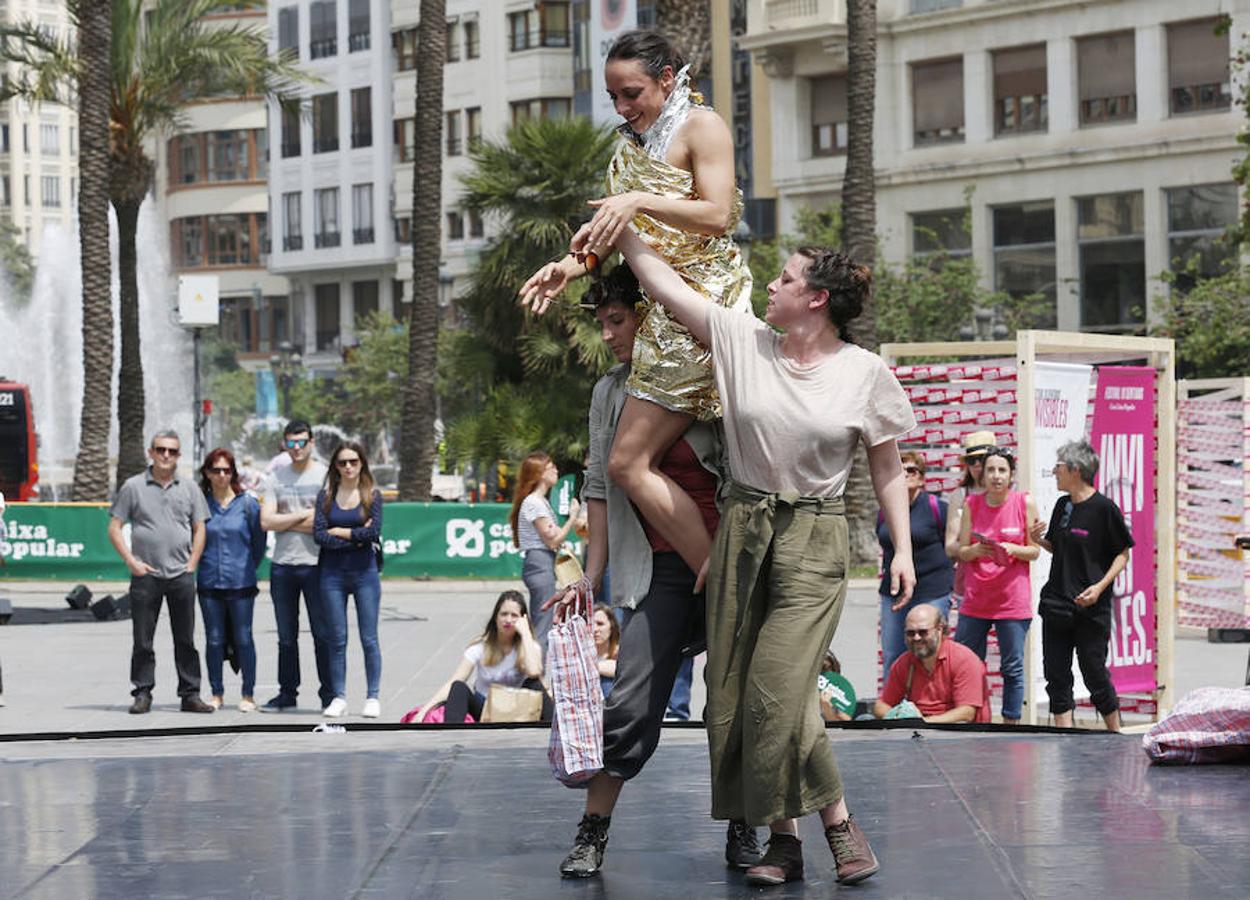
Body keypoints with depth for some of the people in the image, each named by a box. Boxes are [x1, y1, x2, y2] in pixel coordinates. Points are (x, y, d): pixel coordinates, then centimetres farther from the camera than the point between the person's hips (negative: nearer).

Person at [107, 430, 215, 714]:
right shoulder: (133, 487, 4)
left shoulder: (189, 488, 10)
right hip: (145, 575, -2)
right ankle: (142, 694, 8)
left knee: (185, 640, 4)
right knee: (143, 640, 1)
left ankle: (190, 694, 8)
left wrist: (192, 564, 2)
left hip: (181, 575, 2)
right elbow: (114, 528, 4)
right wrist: (132, 562, -5)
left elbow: (199, 528, 12)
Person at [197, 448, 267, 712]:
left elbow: (259, 542, 6)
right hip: (209, 583, 2)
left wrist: (247, 568, 8)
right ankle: (217, 693, 16)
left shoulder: (248, 503, 0)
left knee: (243, 639, 2)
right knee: (214, 640, 6)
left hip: (241, 582, -1)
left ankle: (248, 694, 10)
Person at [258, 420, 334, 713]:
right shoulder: (275, 478, 9)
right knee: (286, 636, 10)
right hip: (282, 565, 3)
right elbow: (266, 522, -2)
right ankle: (287, 693, 18)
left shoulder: (325, 475, -1)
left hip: (315, 564, -3)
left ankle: (329, 694, 6)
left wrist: (285, 522, -6)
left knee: (323, 634, -1)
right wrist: (304, 515, -8)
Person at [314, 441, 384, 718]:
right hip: (332, 573, 1)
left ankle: (372, 698, 5)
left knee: (369, 638, -1)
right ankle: (339, 698, 8)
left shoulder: (372, 494, 3)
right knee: (337, 639, 3)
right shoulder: (326, 495, 5)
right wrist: (356, 537, -10)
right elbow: (319, 535, -6)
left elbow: (374, 532, -11)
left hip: (364, 573, -1)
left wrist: (339, 532, -6)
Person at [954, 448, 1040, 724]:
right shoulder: (972, 504, 5)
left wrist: (1012, 550, -18)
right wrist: (976, 550, -17)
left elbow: (1035, 551, 2)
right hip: (975, 598, 2)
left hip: (1013, 601, -2)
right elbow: (961, 551, 6)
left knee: (1013, 668, 0)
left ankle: (1010, 725, 8)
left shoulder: (1025, 503, -1)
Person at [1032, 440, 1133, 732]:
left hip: (1091, 609, -6)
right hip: (1056, 605, 6)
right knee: (1056, 675, 4)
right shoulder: (1062, 506, 10)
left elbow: (1122, 554, -5)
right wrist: (1039, 540, 0)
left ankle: (1115, 735, 17)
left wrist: (1100, 586, -18)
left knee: (1095, 674, 1)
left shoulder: (1104, 508, -10)